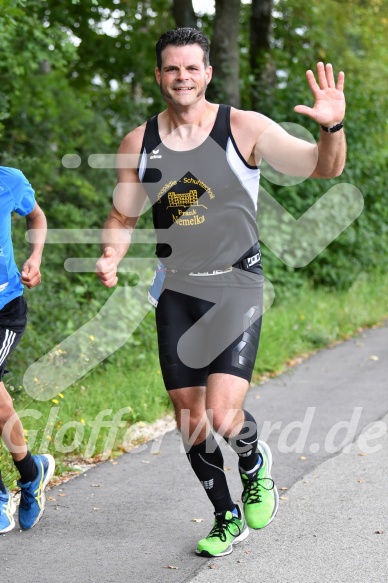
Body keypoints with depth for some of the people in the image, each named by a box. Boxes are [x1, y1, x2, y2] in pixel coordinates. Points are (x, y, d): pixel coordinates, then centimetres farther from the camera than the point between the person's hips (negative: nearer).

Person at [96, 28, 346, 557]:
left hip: (236, 290, -4)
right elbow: (122, 219, 12)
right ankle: (227, 518, 31)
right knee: (190, 420, 9)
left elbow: (324, 167, -8)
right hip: (176, 294, 4)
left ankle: (255, 462, 18)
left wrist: (332, 127, -29)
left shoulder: (244, 128, -7)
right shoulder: (139, 144, 2)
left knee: (223, 418, -18)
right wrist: (111, 257, -8)